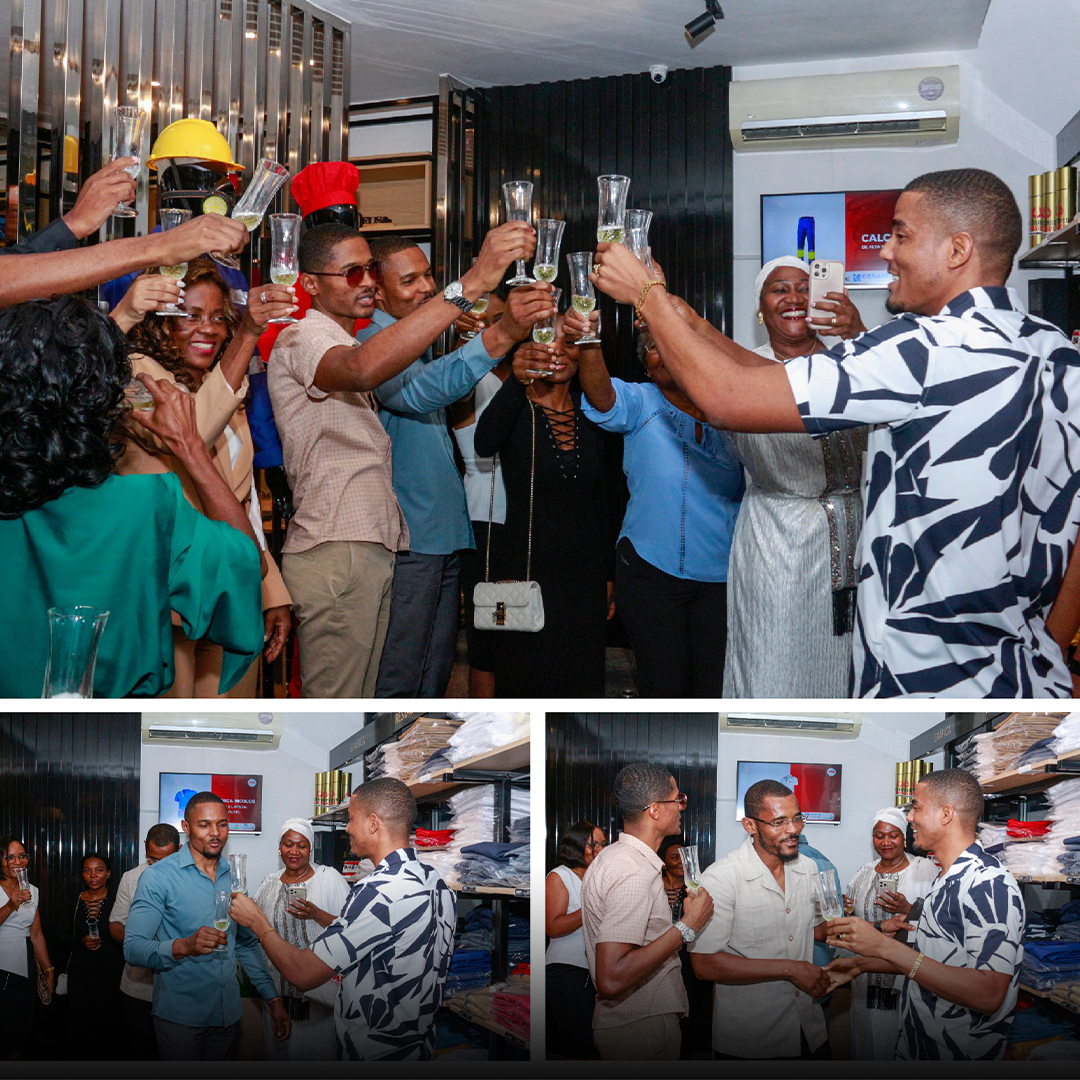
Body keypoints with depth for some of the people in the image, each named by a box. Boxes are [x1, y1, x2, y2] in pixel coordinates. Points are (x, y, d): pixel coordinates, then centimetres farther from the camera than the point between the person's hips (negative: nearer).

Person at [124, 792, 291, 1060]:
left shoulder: (233, 877, 9)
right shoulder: (158, 877, -9)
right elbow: (133, 948, -17)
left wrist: (274, 1000, 9)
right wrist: (183, 946, -34)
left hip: (227, 1015, 5)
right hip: (180, 1016, -5)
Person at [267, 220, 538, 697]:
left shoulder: (349, 344, 25)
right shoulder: (301, 340, -9)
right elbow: (363, 369, -34)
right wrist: (471, 283, -39)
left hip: (372, 548, 10)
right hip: (333, 553, -10)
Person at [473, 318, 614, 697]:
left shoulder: (590, 412, 9)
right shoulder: (516, 408, -6)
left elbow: (599, 497, 14)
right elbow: (484, 444, -30)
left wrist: (608, 575, 12)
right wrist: (516, 381, -46)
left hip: (584, 576, 4)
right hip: (524, 573, -4)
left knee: (581, 685, 9)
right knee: (524, 685, 0)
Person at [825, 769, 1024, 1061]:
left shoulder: (990, 883, -21)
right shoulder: (948, 881, 12)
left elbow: (988, 995, -29)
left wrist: (886, 947, -29)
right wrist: (860, 963, 17)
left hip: (963, 1053, -9)